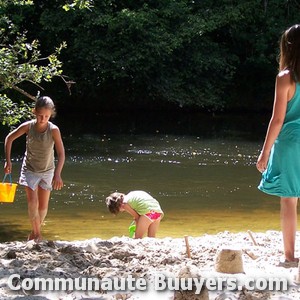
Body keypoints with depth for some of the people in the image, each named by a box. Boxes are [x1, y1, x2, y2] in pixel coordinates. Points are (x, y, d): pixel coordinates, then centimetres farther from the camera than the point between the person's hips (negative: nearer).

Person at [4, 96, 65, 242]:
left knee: (43, 206, 7)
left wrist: (57, 174, -33)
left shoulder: (53, 130, -20)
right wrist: (8, 161, -5)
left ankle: (35, 231, 29)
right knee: (32, 202, -14)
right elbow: (9, 138, -1)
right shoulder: (28, 126, -16)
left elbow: (61, 153, -22)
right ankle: (37, 233, 0)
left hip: (47, 171, 0)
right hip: (30, 170, 0)